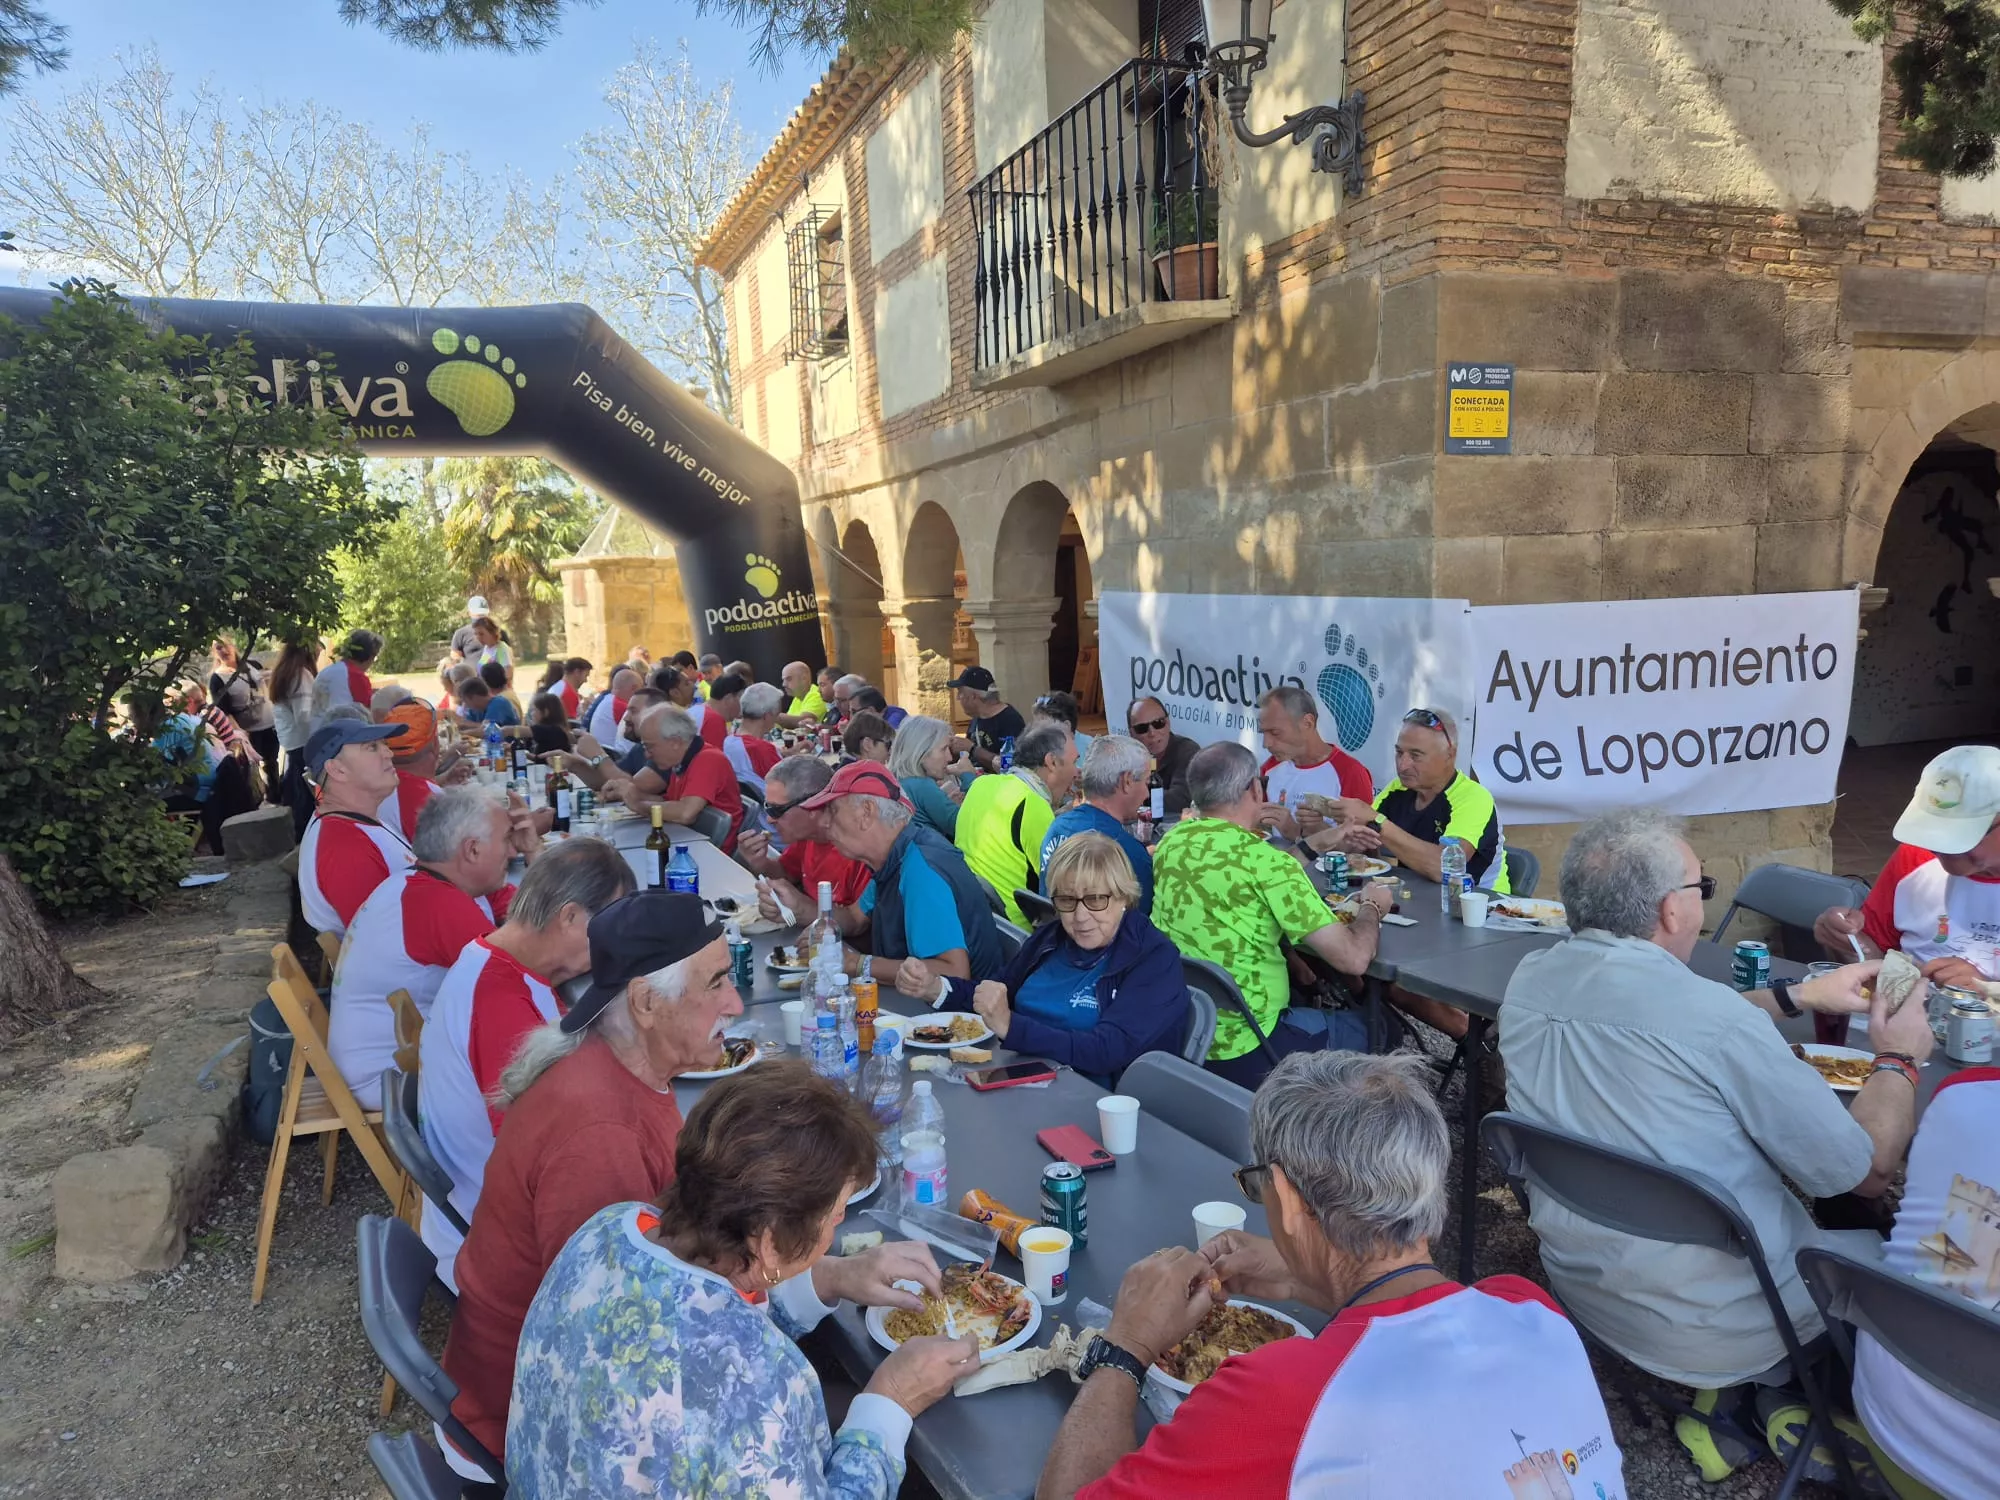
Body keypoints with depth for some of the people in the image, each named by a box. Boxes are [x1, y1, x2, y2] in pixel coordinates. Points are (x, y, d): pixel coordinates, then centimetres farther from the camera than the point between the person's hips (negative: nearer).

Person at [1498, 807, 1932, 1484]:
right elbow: (1867, 1171, -13)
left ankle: (1723, 1397, 22)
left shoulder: (1529, 980, -7)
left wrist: (1797, 995, 17)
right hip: (1711, 1325, -6)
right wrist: (1899, 1059, 4)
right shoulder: (1716, 1015, -27)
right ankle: (1787, 1398, 24)